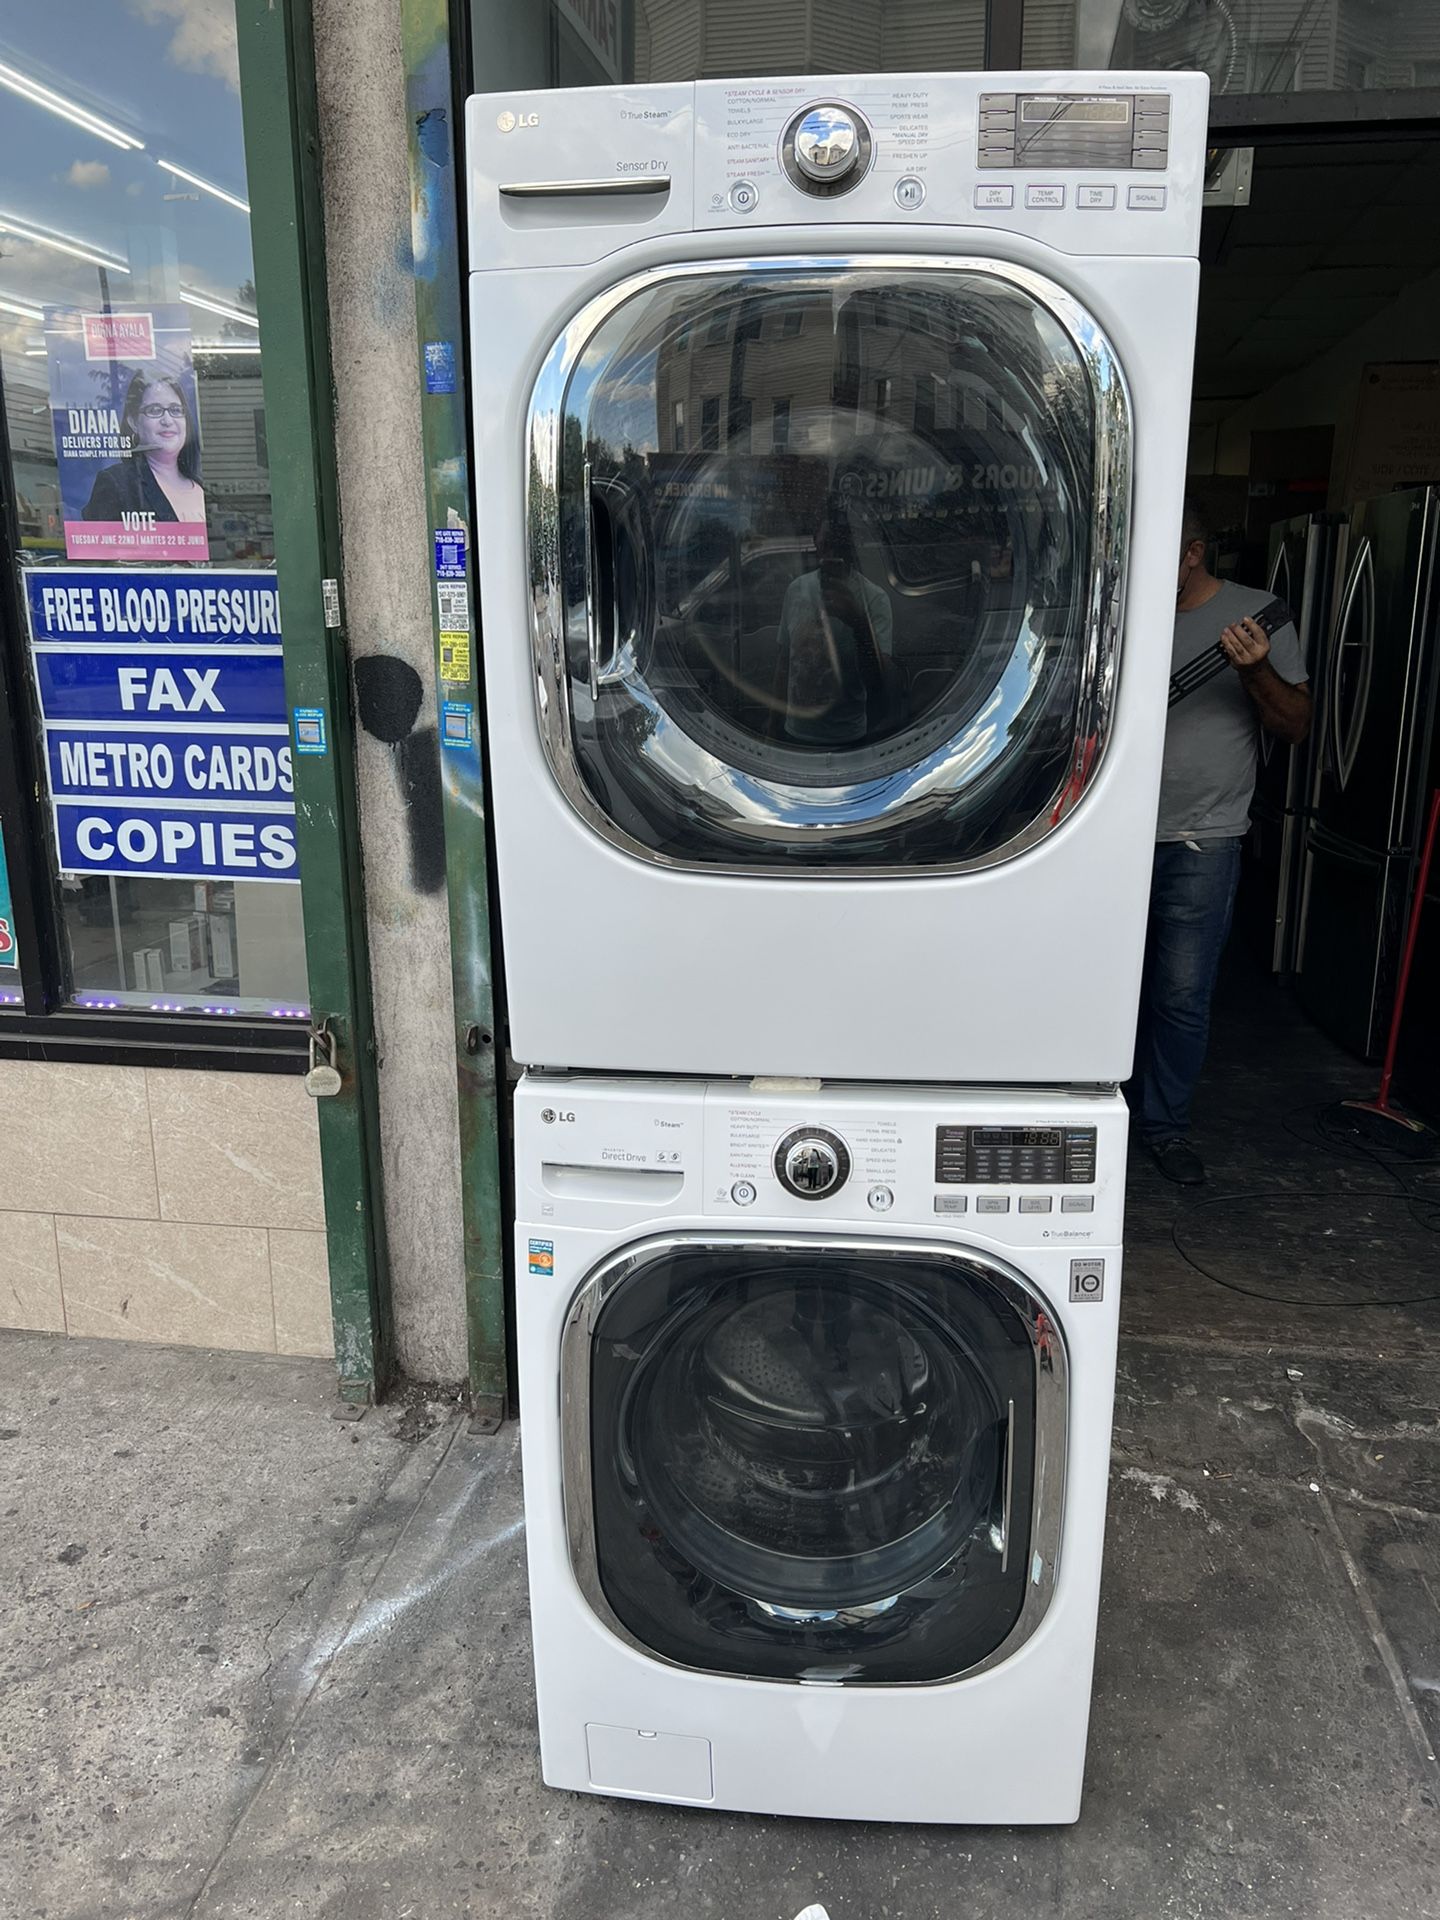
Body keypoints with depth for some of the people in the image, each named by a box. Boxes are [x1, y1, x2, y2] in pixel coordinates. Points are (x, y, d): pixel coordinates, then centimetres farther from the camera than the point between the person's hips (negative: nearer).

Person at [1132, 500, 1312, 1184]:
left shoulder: (1256, 616, -2)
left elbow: (1297, 726, -4)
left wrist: (1256, 670, -21)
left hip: (1200, 842, -3)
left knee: (1182, 996, 0)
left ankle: (1165, 1125, 16)